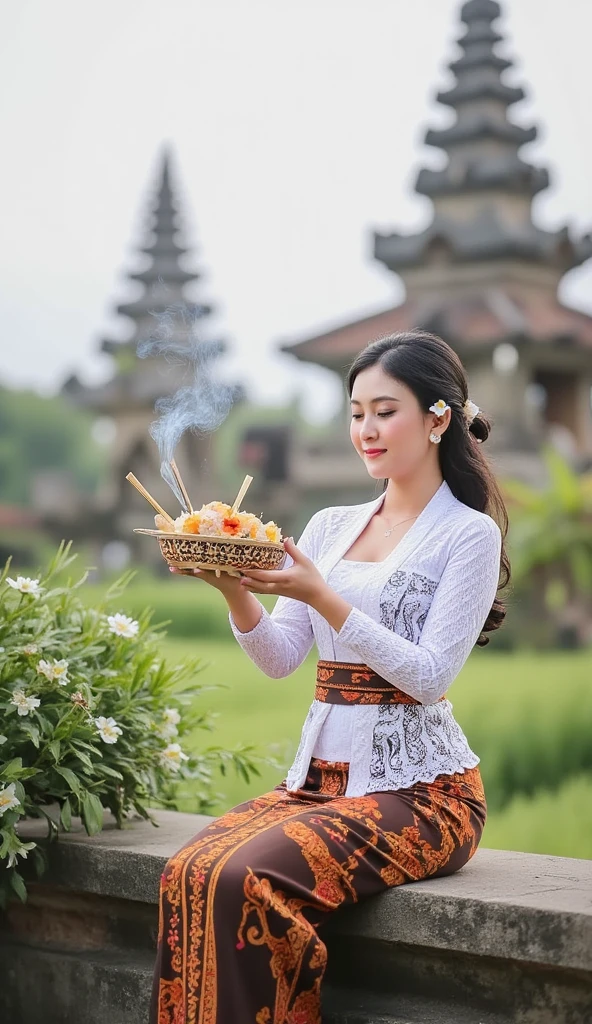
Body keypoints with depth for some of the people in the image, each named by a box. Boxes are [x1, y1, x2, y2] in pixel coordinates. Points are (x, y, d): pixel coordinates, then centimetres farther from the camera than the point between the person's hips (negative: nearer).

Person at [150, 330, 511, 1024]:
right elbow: (279, 660, 6)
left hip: (419, 789, -5)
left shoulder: (470, 534, -3)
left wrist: (322, 597, -19)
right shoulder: (329, 526, 14)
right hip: (320, 775, 5)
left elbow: (430, 676, -12)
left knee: (243, 879, -28)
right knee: (189, 872, -22)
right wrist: (235, 590, -13)